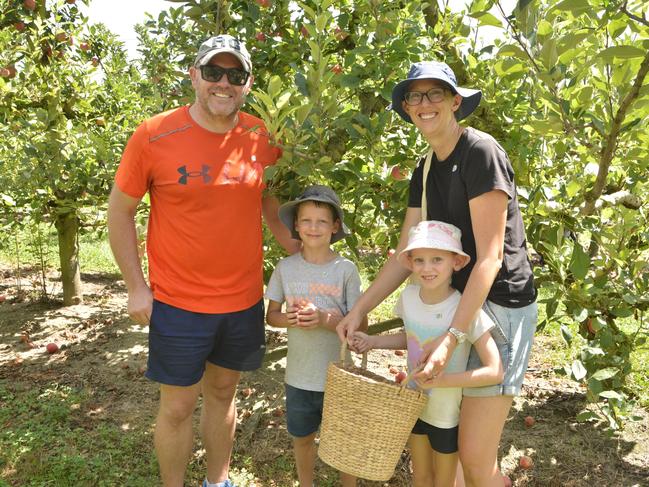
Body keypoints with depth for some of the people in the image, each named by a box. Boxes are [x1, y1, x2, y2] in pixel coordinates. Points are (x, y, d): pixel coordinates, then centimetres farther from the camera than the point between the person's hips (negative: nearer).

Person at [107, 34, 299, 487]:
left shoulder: (262, 138, -3)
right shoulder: (154, 136, -12)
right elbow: (120, 210, -4)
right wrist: (137, 287, -6)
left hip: (245, 299, 4)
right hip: (178, 302, -3)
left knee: (223, 392, 20)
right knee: (178, 406, 9)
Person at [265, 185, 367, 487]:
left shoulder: (346, 269, -11)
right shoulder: (286, 267, -4)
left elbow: (361, 323, -9)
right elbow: (271, 315, 3)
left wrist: (323, 318, -24)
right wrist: (290, 319, -18)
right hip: (299, 374, 2)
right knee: (302, 437, 20)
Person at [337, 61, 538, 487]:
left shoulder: (481, 152, -15)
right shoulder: (425, 171, 10)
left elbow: (490, 257, -20)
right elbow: (404, 256, 8)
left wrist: (451, 339, -23)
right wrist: (358, 311, -1)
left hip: (498, 305, -7)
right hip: (454, 301, 8)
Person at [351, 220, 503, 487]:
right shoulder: (409, 296, -12)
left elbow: (495, 371, -27)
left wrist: (443, 380, -33)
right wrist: (373, 341, -5)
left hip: (448, 415, -4)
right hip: (415, 405, 5)